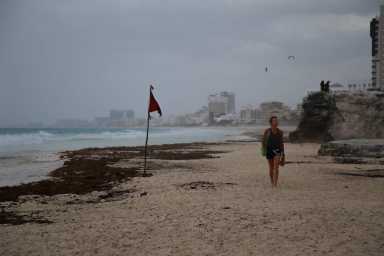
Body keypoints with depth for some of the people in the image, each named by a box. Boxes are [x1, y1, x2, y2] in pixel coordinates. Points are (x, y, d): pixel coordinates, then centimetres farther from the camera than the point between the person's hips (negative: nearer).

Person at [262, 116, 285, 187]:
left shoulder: (280, 132, 0)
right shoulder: (267, 131, -6)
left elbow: (281, 143, 10)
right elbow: (263, 141, 0)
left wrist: (283, 153, 10)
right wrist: (264, 151, -10)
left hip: (277, 150, 0)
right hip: (269, 150, 0)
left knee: (276, 167, -17)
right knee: (271, 168, 11)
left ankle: (275, 184, -21)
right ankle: (272, 181, 34)